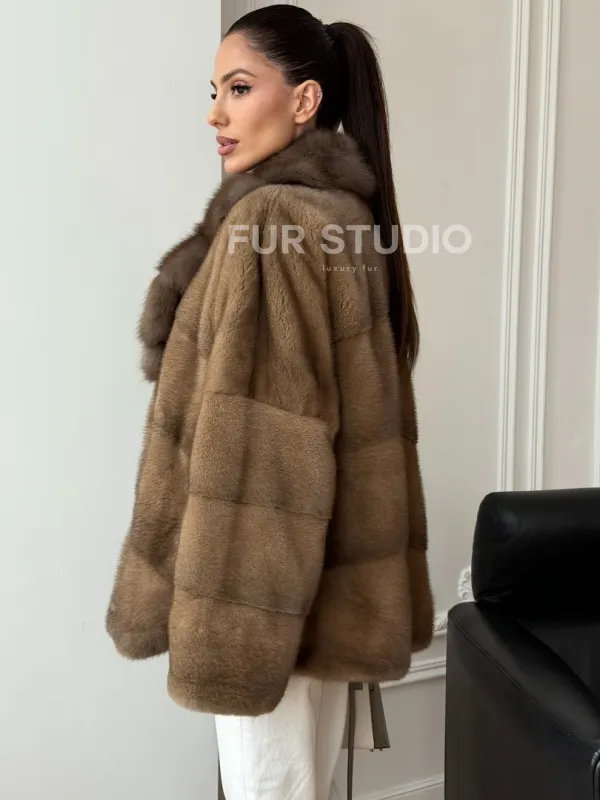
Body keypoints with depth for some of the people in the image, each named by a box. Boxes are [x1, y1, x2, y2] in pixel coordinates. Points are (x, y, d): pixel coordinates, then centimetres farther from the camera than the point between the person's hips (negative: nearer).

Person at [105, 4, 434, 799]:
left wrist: (224, 624, -17)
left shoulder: (270, 223, -18)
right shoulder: (349, 214, 11)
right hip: (330, 571, 9)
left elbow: (252, 441, -22)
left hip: (265, 575, -9)